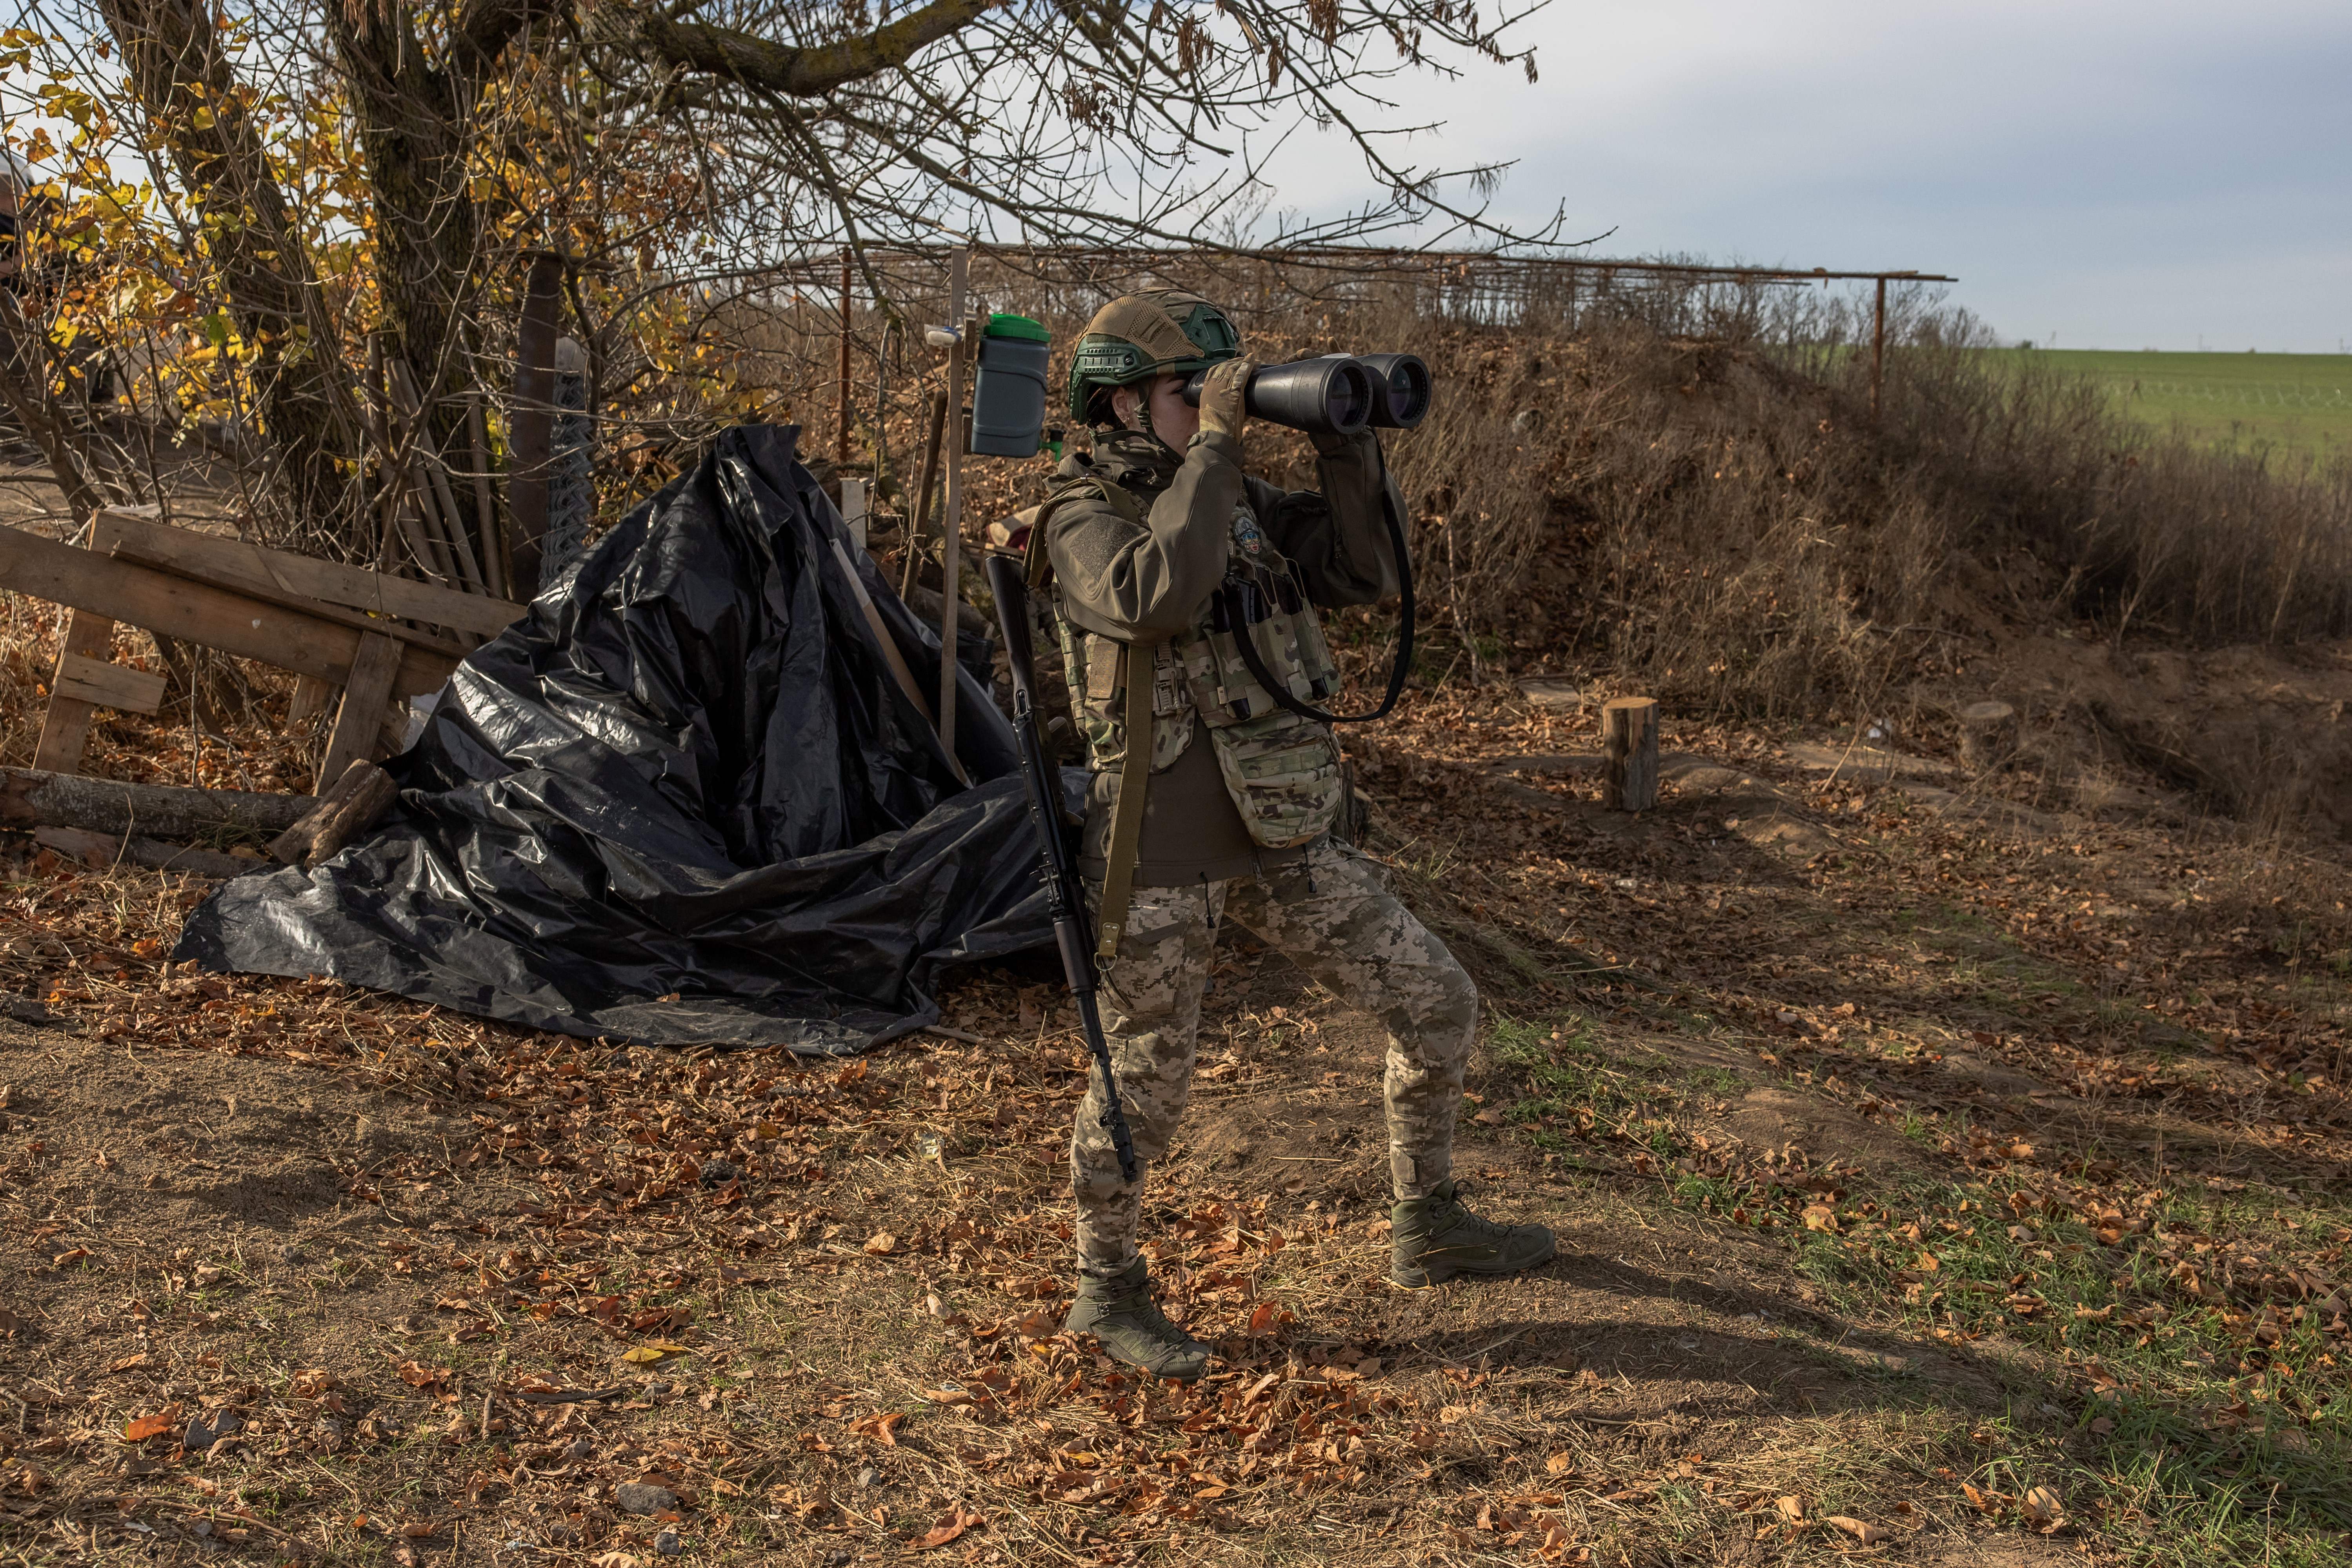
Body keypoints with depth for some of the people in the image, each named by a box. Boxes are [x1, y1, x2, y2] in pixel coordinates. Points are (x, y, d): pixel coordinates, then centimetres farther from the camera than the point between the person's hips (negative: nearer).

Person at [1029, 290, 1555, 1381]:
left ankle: (1428, 1231, 29)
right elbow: (1161, 596, -31)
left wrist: (1347, 442, -6)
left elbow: (1369, 573, 4)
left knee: (1439, 1007, 10)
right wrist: (1213, 443, -24)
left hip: (1282, 846, 7)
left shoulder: (1242, 503, 9)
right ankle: (1107, 1290, 29)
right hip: (1160, 860, -6)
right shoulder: (1083, 518, -10)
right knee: (1144, 1091, 5)